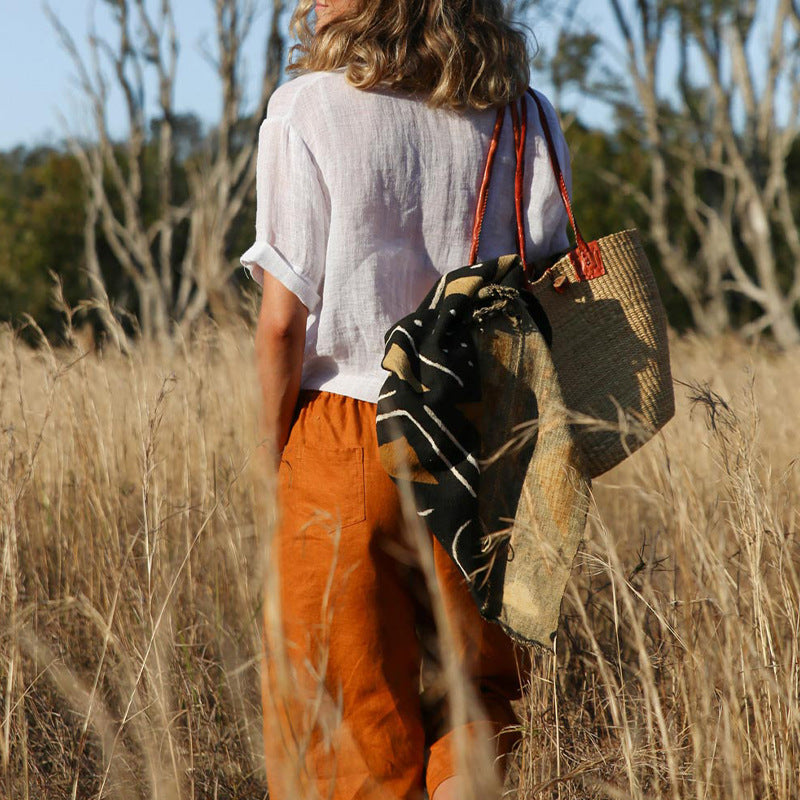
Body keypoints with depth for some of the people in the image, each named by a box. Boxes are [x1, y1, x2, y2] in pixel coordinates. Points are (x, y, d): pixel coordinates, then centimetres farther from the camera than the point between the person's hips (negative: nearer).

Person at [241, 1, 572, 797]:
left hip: (341, 440, -3)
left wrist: (275, 462, 1)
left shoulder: (308, 110, -8)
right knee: (481, 686, 19)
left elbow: (282, 319, -10)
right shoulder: (522, 121, 2)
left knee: (351, 735, 8)